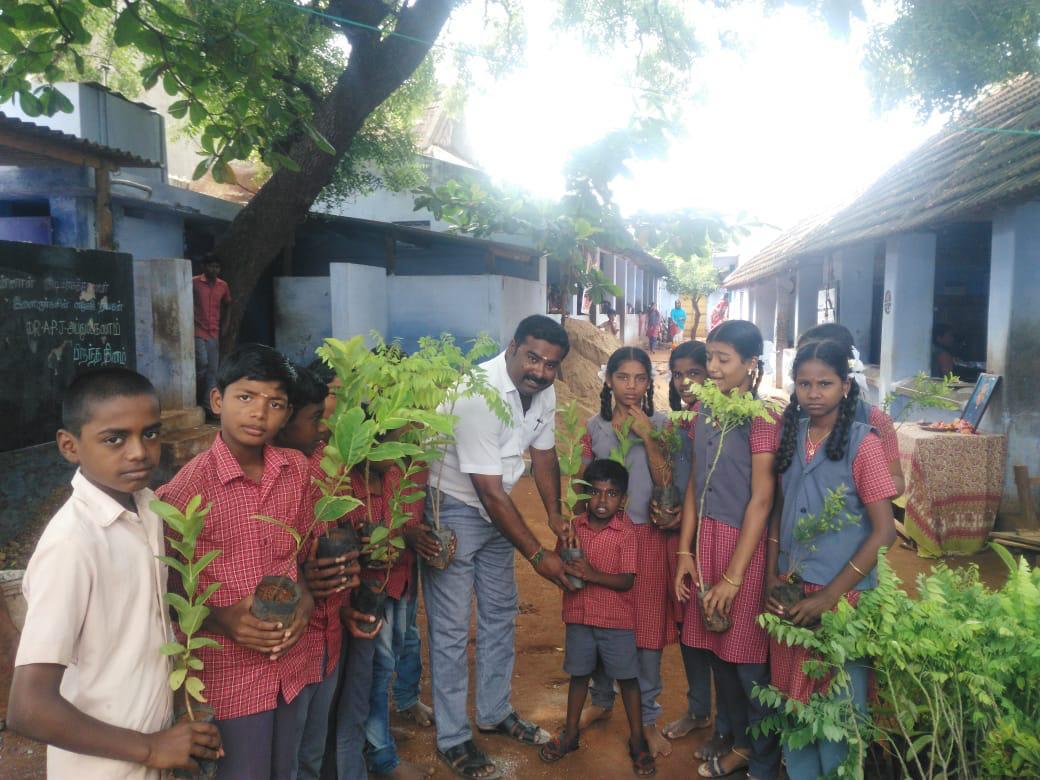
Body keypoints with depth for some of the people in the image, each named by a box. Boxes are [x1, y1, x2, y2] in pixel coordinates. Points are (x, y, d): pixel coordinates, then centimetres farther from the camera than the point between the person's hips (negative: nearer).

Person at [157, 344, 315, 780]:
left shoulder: (296, 469, -2)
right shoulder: (187, 487, -17)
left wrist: (306, 600, -7)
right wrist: (222, 619, -23)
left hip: (291, 659, 5)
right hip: (230, 672, -5)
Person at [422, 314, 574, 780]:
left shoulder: (543, 393, -5)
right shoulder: (479, 393, -30)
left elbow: (544, 453, 10)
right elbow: (490, 491, -28)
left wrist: (554, 514, -1)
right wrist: (537, 555, -23)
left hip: (495, 511, 8)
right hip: (452, 509, -8)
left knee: (501, 617, 17)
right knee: (452, 629, 0)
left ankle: (495, 713, 35)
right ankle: (452, 740, 17)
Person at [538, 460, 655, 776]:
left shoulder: (626, 533, -13)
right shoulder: (574, 528, -3)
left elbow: (626, 581, -16)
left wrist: (591, 574, -26)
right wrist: (565, 569, -18)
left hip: (616, 619, -3)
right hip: (578, 616, 3)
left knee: (627, 677, 9)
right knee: (579, 674, 17)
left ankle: (637, 739, 26)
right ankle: (570, 734, 33)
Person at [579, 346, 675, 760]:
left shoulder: (660, 424, 0)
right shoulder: (595, 426, 5)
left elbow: (666, 481, -9)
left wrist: (646, 435, -16)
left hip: (647, 536, -2)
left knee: (647, 625, 3)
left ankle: (647, 717, 18)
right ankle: (601, 700, 31)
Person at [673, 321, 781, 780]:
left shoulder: (761, 417, -14)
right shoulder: (703, 409, 5)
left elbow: (761, 500, -15)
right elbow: (695, 483, 8)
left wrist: (733, 576, -15)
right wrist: (684, 552, 4)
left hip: (745, 541, -6)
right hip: (705, 537, 6)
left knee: (747, 655, 7)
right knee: (714, 645, 16)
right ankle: (733, 736, 40)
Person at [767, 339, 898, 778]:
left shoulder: (863, 443, -12)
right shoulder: (791, 436, 3)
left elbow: (883, 531, -13)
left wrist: (829, 596, -16)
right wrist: (772, 575, -2)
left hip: (843, 594, -4)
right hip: (792, 589, 4)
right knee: (793, 696, 16)